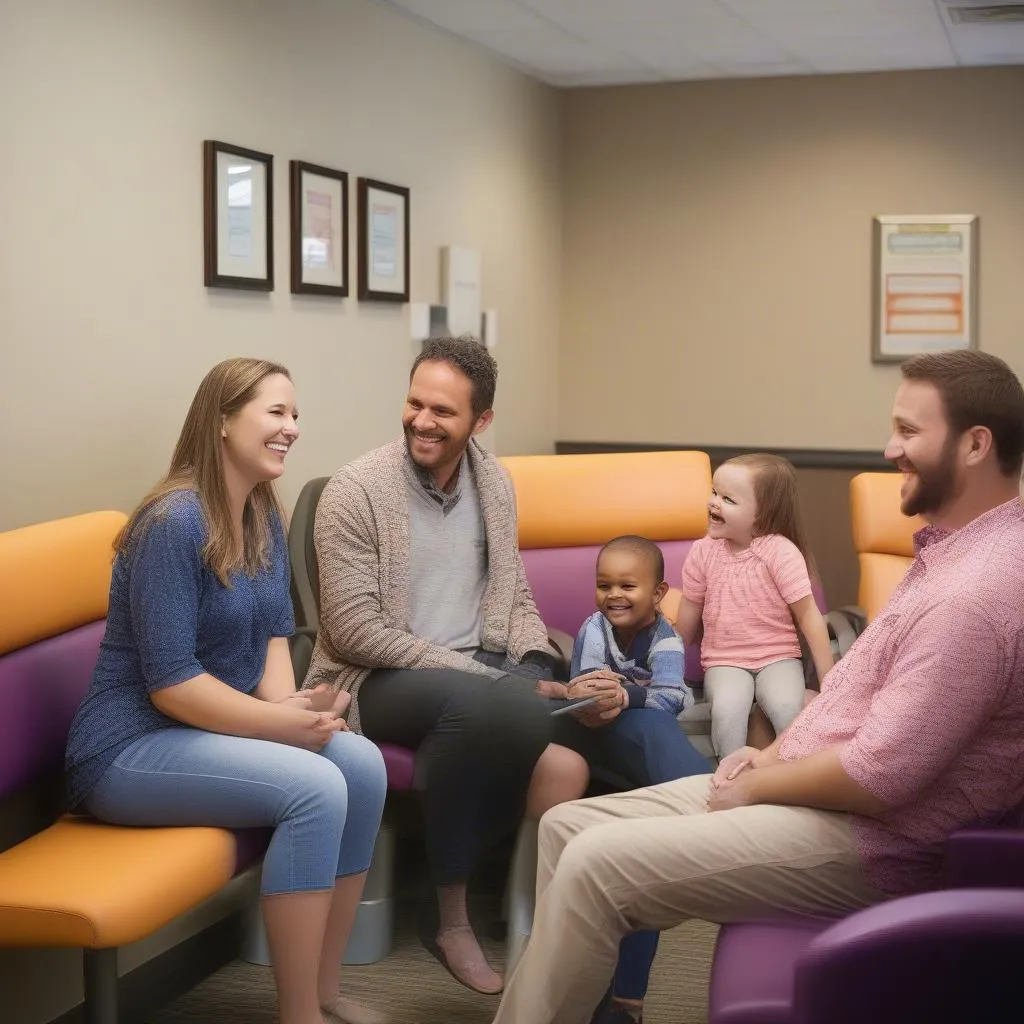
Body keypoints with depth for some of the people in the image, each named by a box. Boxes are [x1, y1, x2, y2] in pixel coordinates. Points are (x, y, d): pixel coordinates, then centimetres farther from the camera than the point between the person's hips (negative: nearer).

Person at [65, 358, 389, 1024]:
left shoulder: (266, 518, 7)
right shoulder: (174, 521, -20)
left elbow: (274, 631, 9)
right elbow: (170, 683, -24)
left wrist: (287, 702, -11)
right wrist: (283, 723, -25)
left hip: (216, 730, 8)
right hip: (131, 748, -8)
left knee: (363, 764, -14)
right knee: (315, 787, -27)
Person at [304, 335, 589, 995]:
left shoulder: (495, 483, 7)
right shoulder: (356, 491, -12)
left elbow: (515, 595, 15)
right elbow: (354, 631, -17)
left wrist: (536, 663, -7)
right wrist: (479, 673, -20)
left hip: (478, 671, 6)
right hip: (375, 679, -5)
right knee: (476, 703, -37)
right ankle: (452, 918, -21)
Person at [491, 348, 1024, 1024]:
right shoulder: (955, 546, 10)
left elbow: (877, 777, -26)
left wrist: (757, 783, -10)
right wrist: (771, 753, 6)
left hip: (864, 839, -10)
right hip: (815, 791, 10)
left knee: (594, 865, -17)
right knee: (568, 826, 5)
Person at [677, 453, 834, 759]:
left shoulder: (780, 551, -12)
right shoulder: (703, 552, -2)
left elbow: (809, 617, -9)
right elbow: (688, 619, 10)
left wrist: (830, 683, -9)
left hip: (777, 658, -1)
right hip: (724, 662, 1)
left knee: (787, 707, -32)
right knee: (728, 709, -31)